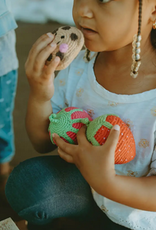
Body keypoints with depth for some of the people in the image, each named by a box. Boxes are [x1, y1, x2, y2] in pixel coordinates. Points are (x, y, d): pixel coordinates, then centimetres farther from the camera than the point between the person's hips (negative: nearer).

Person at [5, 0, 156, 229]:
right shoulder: (78, 66, -14)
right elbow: (43, 144, -7)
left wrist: (106, 183, -38)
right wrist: (38, 97, -25)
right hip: (88, 187, 3)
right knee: (28, 180, -19)